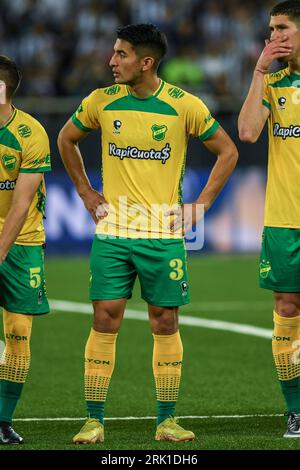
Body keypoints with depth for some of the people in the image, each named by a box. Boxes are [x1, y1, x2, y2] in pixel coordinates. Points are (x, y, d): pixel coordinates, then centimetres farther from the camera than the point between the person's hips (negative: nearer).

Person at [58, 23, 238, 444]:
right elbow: (66, 139, 19)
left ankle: (166, 421, 11)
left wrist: (199, 205, 0)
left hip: (163, 235, -1)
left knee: (165, 322, 2)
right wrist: (85, 192, 11)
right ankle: (94, 421, 1)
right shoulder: (102, 102, 1)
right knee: (105, 319, -3)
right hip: (112, 232, 1)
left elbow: (227, 151, 5)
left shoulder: (184, 105, -5)